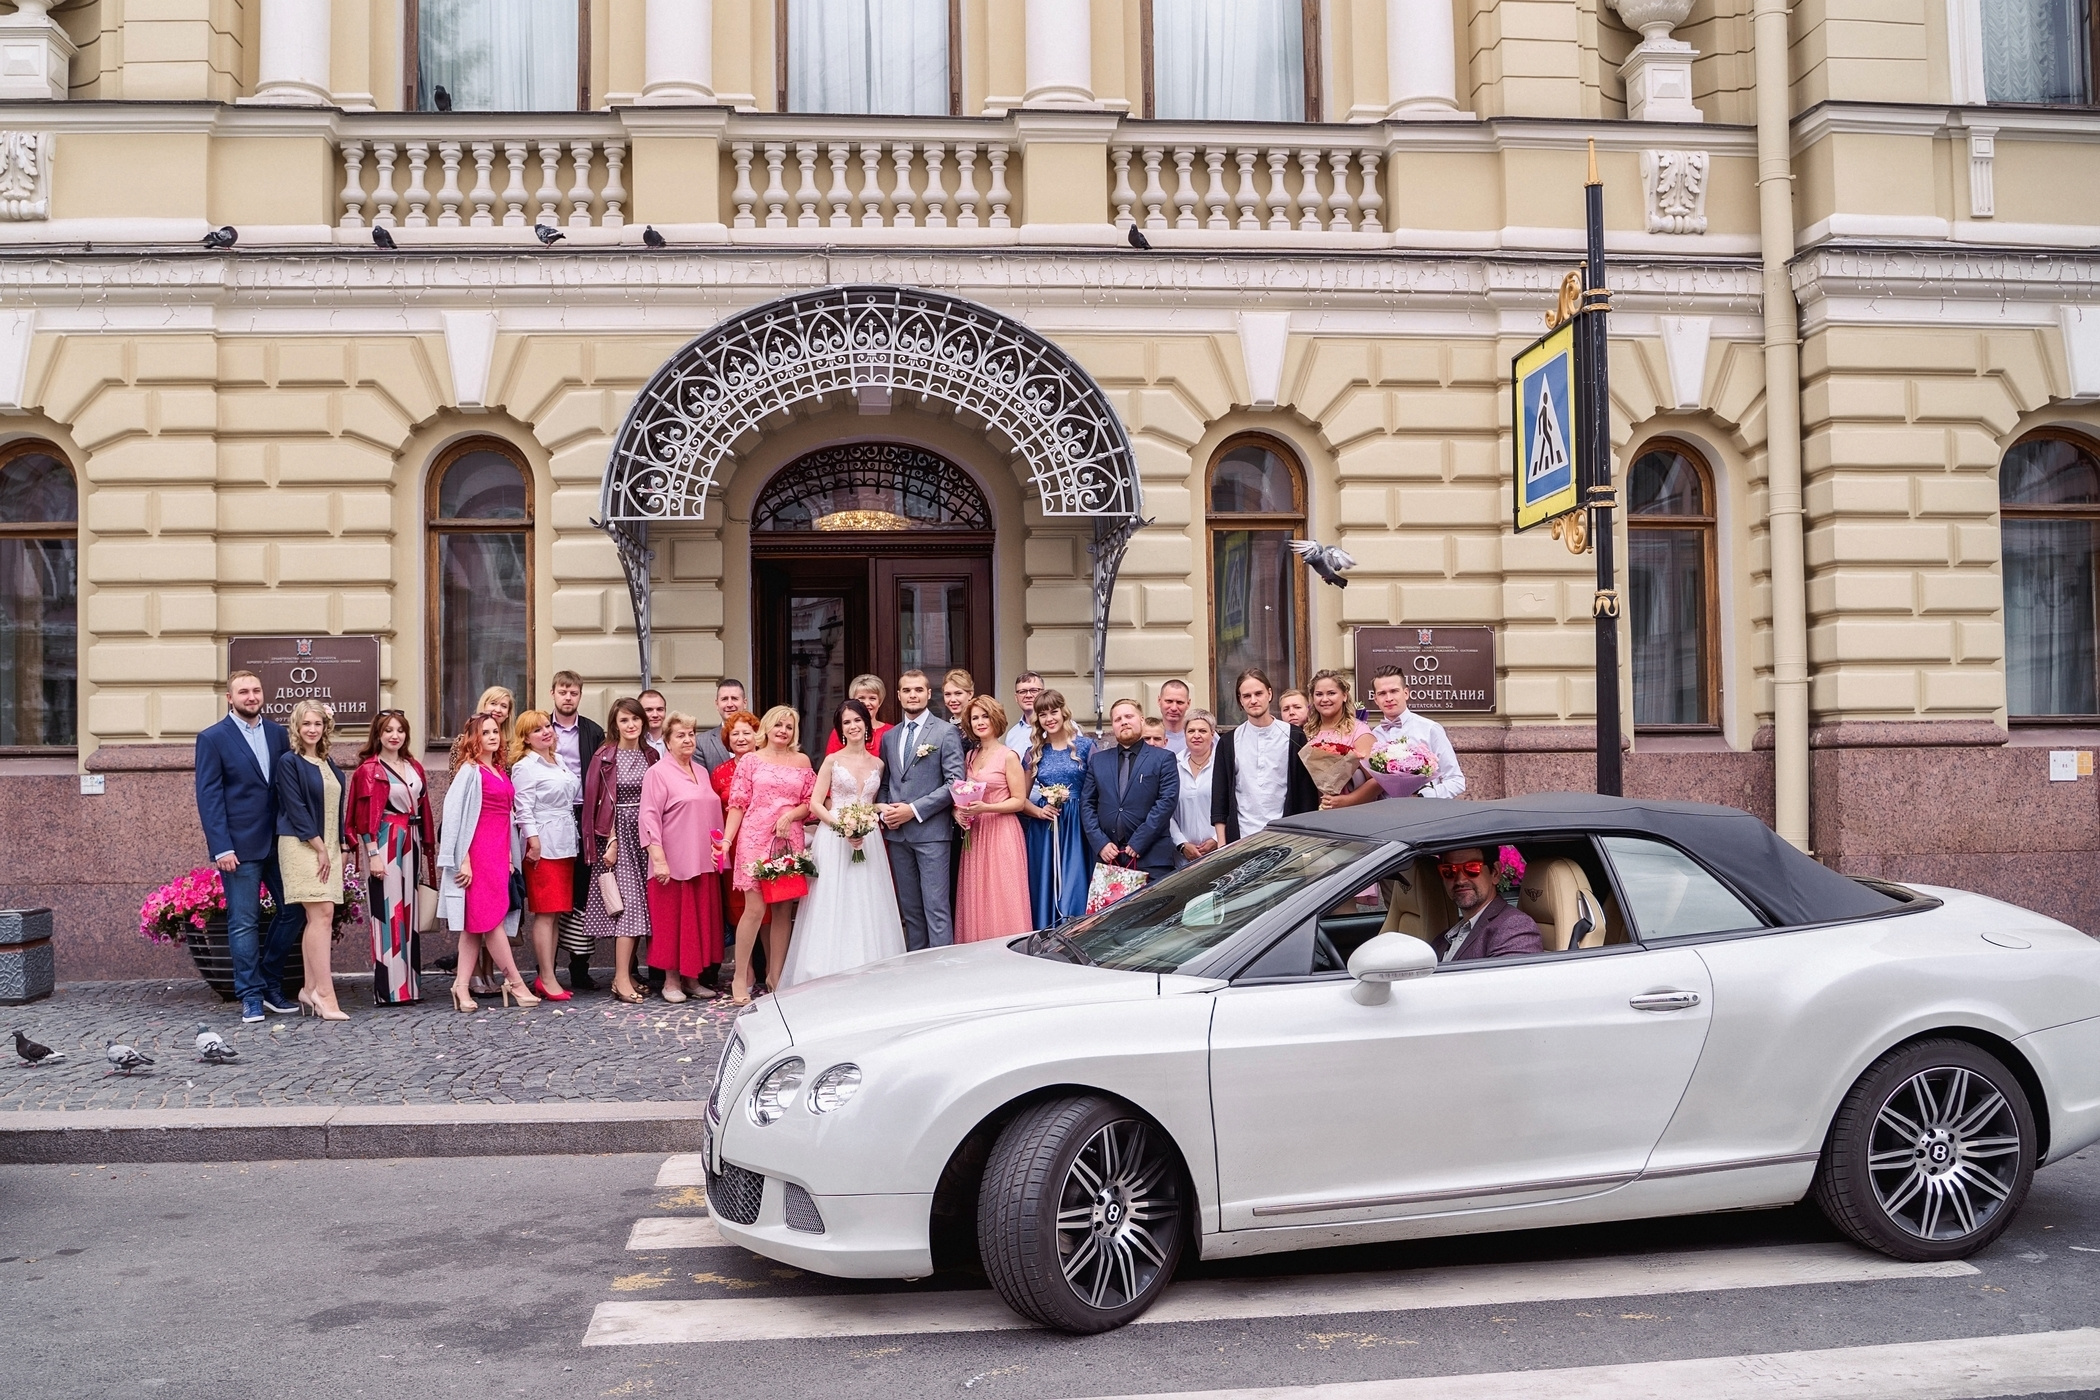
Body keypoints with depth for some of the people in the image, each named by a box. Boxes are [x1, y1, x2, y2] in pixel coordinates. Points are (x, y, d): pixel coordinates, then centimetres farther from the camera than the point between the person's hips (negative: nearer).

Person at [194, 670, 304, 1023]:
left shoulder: (278, 733, 10)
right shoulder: (212, 738, -3)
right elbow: (209, 796, -7)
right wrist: (221, 848, -14)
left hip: (279, 841, 5)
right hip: (240, 846, -5)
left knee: (293, 911, 8)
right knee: (244, 923, 0)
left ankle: (271, 985, 23)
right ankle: (251, 997, 9)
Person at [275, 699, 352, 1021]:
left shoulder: (328, 764, 16)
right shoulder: (289, 762, -5)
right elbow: (296, 809, -11)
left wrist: (340, 848, 10)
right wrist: (320, 848, -14)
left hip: (327, 847, 7)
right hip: (302, 846, -7)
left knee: (320, 918, 5)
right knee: (321, 914, -14)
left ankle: (311, 989, 10)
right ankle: (325, 993, -16)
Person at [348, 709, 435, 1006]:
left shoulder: (414, 768, 14)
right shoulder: (369, 769, -4)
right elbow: (365, 816, -9)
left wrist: (427, 849, 12)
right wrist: (373, 855, -15)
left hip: (411, 844, 6)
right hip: (386, 845, -6)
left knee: (409, 913, 8)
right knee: (388, 913, -6)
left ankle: (409, 983, 13)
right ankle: (388, 989, -3)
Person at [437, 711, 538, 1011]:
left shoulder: (500, 771, 16)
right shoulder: (470, 771, -5)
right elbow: (454, 814, -10)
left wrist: (509, 856, 9)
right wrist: (463, 860, -15)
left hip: (499, 852, 8)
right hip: (478, 853, -8)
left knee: (476, 924, 7)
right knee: (491, 918, -3)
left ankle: (461, 986, 9)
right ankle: (515, 981, 0)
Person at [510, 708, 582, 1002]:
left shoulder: (559, 762, 17)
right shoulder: (525, 766, -6)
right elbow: (523, 807, -13)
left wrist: (573, 840, 19)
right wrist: (534, 841, -19)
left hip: (565, 845, 8)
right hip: (543, 845, -8)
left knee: (557, 912, 7)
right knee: (545, 913, -7)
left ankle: (547, 975, 11)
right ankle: (547, 980, -6)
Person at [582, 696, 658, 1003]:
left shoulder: (651, 756, 11)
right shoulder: (605, 756, -3)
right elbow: (594, 800, -5)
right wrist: (609, 841, -11)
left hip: (644, 834, 5)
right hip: (618, 833, -5)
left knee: (640, 904, 3)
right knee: (629, 902, -12)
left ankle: (625, 972, 9)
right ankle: (622, 979, -12)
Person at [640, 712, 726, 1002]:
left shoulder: (701, 772, 15)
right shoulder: (658, 773, -5)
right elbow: (649, 818, -12)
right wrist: (658, 859, -18)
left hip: (703, 861, 6)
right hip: (673, 862, -6)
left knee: (702, 919, 8)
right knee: (673, 920, -1)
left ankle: (692, 978, 17)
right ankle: (671, 981, 8)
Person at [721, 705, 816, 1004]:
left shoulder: (802, 761, 13)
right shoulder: (750, 761, 7)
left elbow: (810, 803, 12)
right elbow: (738, 804, 2)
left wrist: (791, 814, -7)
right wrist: (726, 839, -8)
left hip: (790, 841, 3)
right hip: (755, 839, -3)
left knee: (784, 910, 3)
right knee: (755, 907, -11)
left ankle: (776, 976, 11)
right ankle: (741, 978, -3)